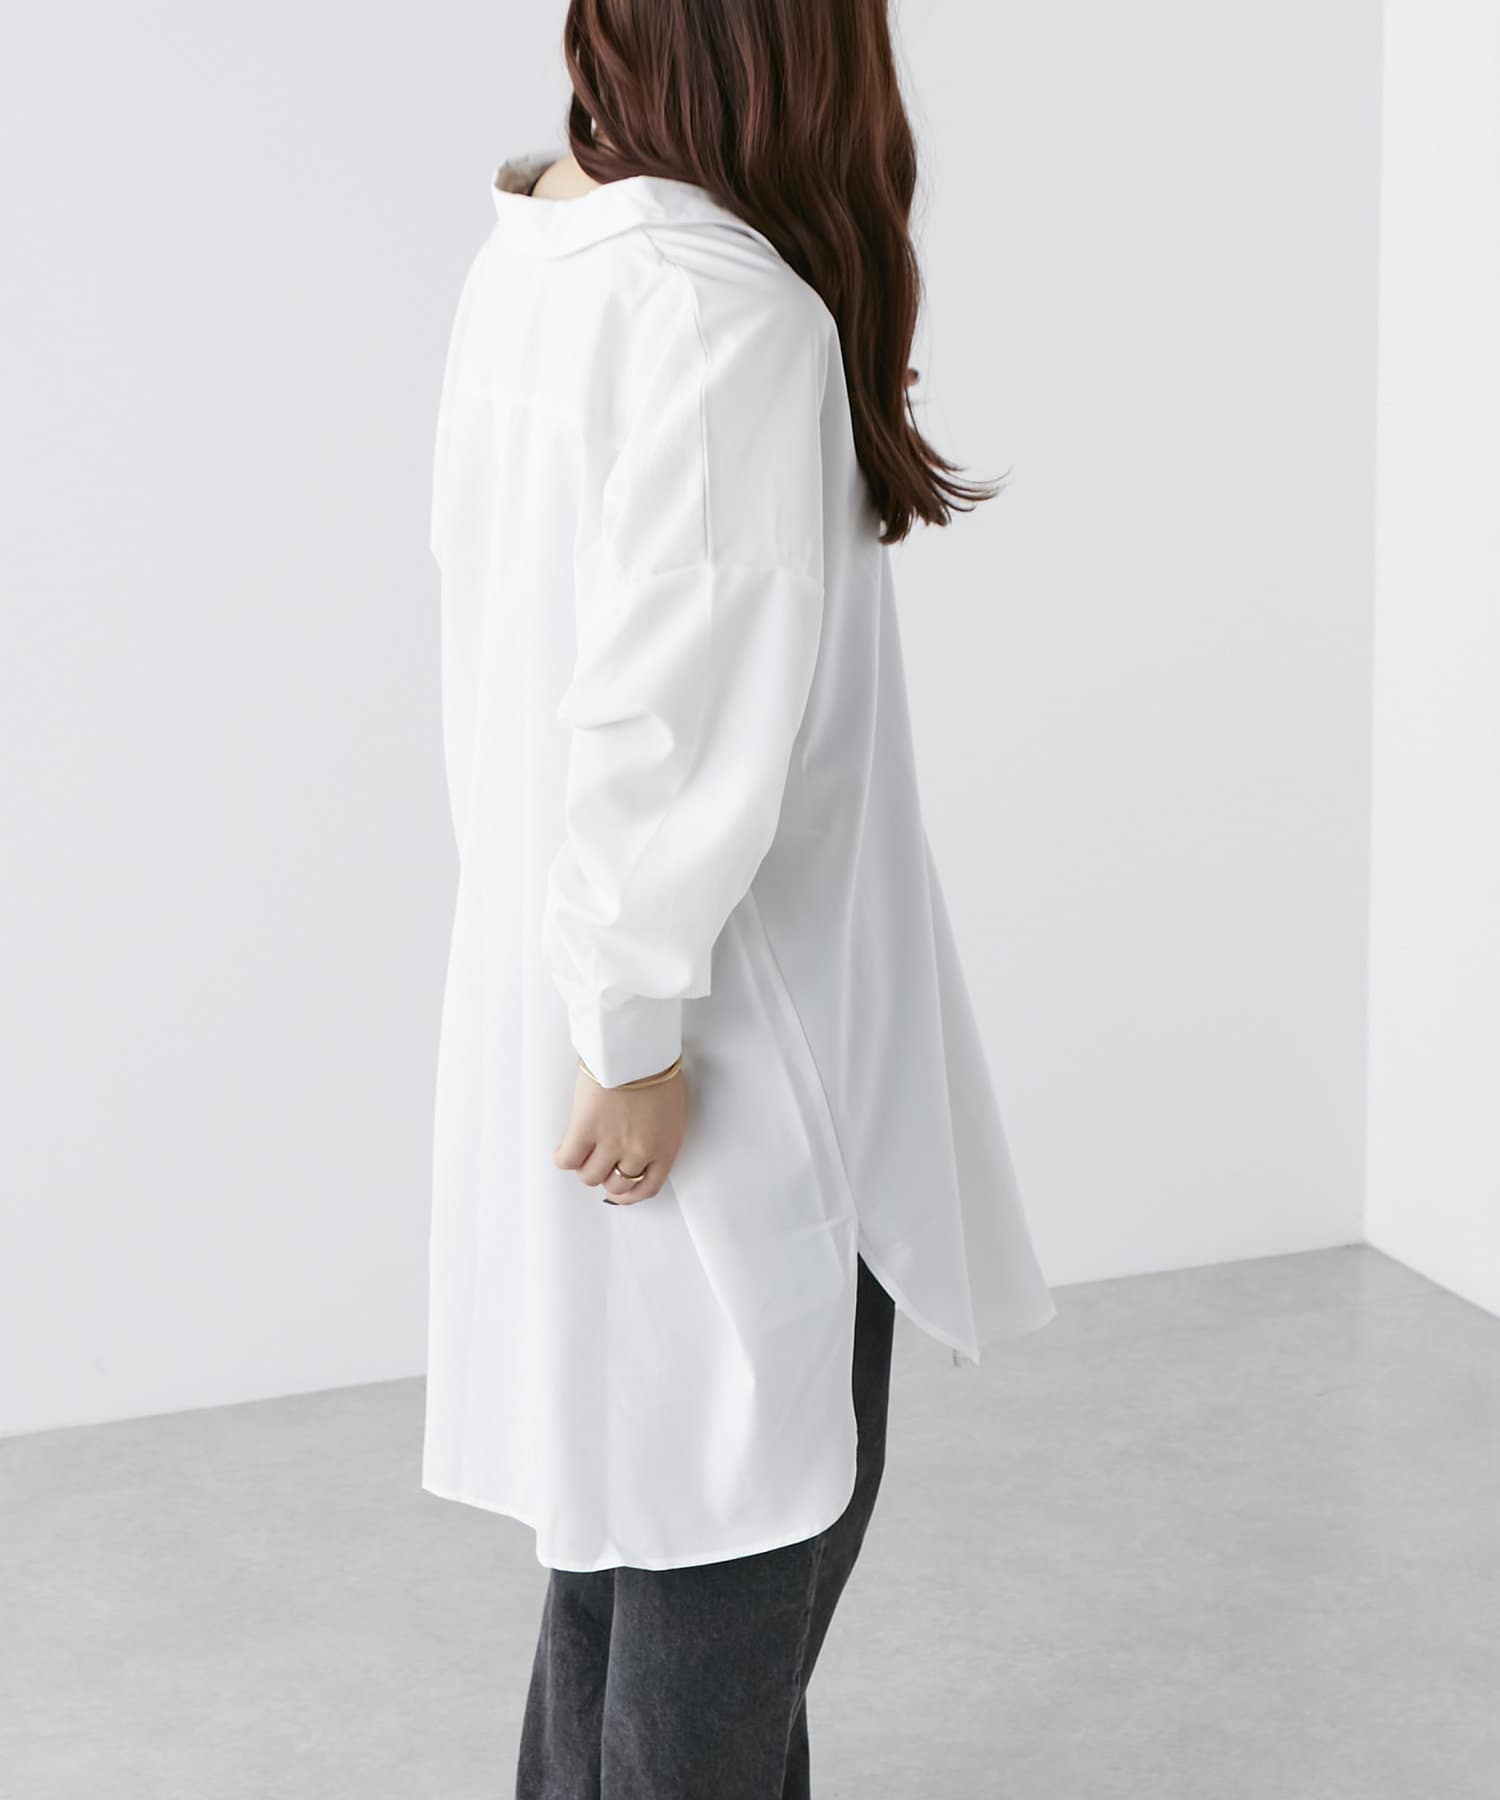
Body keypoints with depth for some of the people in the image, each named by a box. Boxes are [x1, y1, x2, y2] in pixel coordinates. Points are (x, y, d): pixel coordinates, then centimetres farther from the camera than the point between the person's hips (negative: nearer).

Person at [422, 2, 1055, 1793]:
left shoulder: (534, 250, 4)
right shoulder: (725, 310, -23)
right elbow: (662, 710, -25)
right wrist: (641, 1032, -18)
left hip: (562, 960, 9)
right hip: (721, 1031, -9)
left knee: (639, 1464, 21)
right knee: (758, 1476, 6)